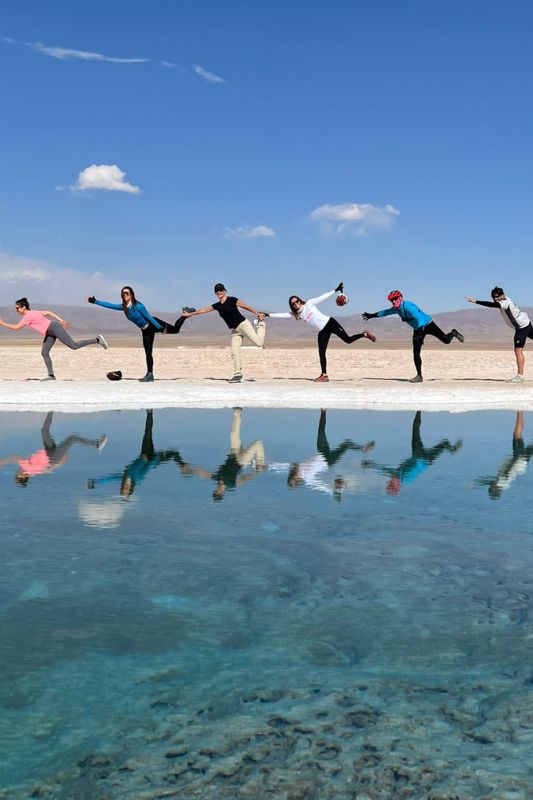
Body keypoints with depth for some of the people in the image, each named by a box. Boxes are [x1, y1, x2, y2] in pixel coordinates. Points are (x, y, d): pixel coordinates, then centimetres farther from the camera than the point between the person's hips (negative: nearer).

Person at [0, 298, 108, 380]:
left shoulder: (28, 316, -16)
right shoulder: (31, 313, 13)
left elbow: (16, 328, -18)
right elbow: (48, 312, 17)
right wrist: (60, 320, 16)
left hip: (54, 328, -10)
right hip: (50, 333, 10)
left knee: (74, 346, -11)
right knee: (44, 353, 4)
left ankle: (97, 339, -6)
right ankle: (51, 375, 4)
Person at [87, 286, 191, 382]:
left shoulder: (138, 306, -24)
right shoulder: (123, 307, -6)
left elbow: (148, 317, -21)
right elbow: (110, 305, -2)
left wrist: (160, 328, -20)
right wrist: (95, 301, -5)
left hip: (154, 324, -6)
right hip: (146, 331, 6)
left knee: (175, 329, 0)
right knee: (148, 353, 5)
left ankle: (185, 314, 26)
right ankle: (150, 374, 9)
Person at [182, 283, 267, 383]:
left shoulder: (232, 300, -4)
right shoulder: (217, 305, 12)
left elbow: (246, 306, -1)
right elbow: (203, 310, 21)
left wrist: (258, 313, -4)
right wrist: (190, 314, 27)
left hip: (243, 324, -5)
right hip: (234, 330, 5)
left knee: (258, 343, -16)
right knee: (235, 352, -9)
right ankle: (238, 375, -7)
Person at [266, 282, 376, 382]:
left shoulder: (309, 304, -6)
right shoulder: (295, 315, 2)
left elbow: (323, 297, -8)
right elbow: (281, 315, -2)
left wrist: (336, 290, -13)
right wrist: (268, 314, -11)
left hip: (329, 323, -4)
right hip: (322, 331, 4)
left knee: (348, 339, -11)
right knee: (321, 353, -2)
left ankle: (364, 334, 13)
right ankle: (324, 375, 4)